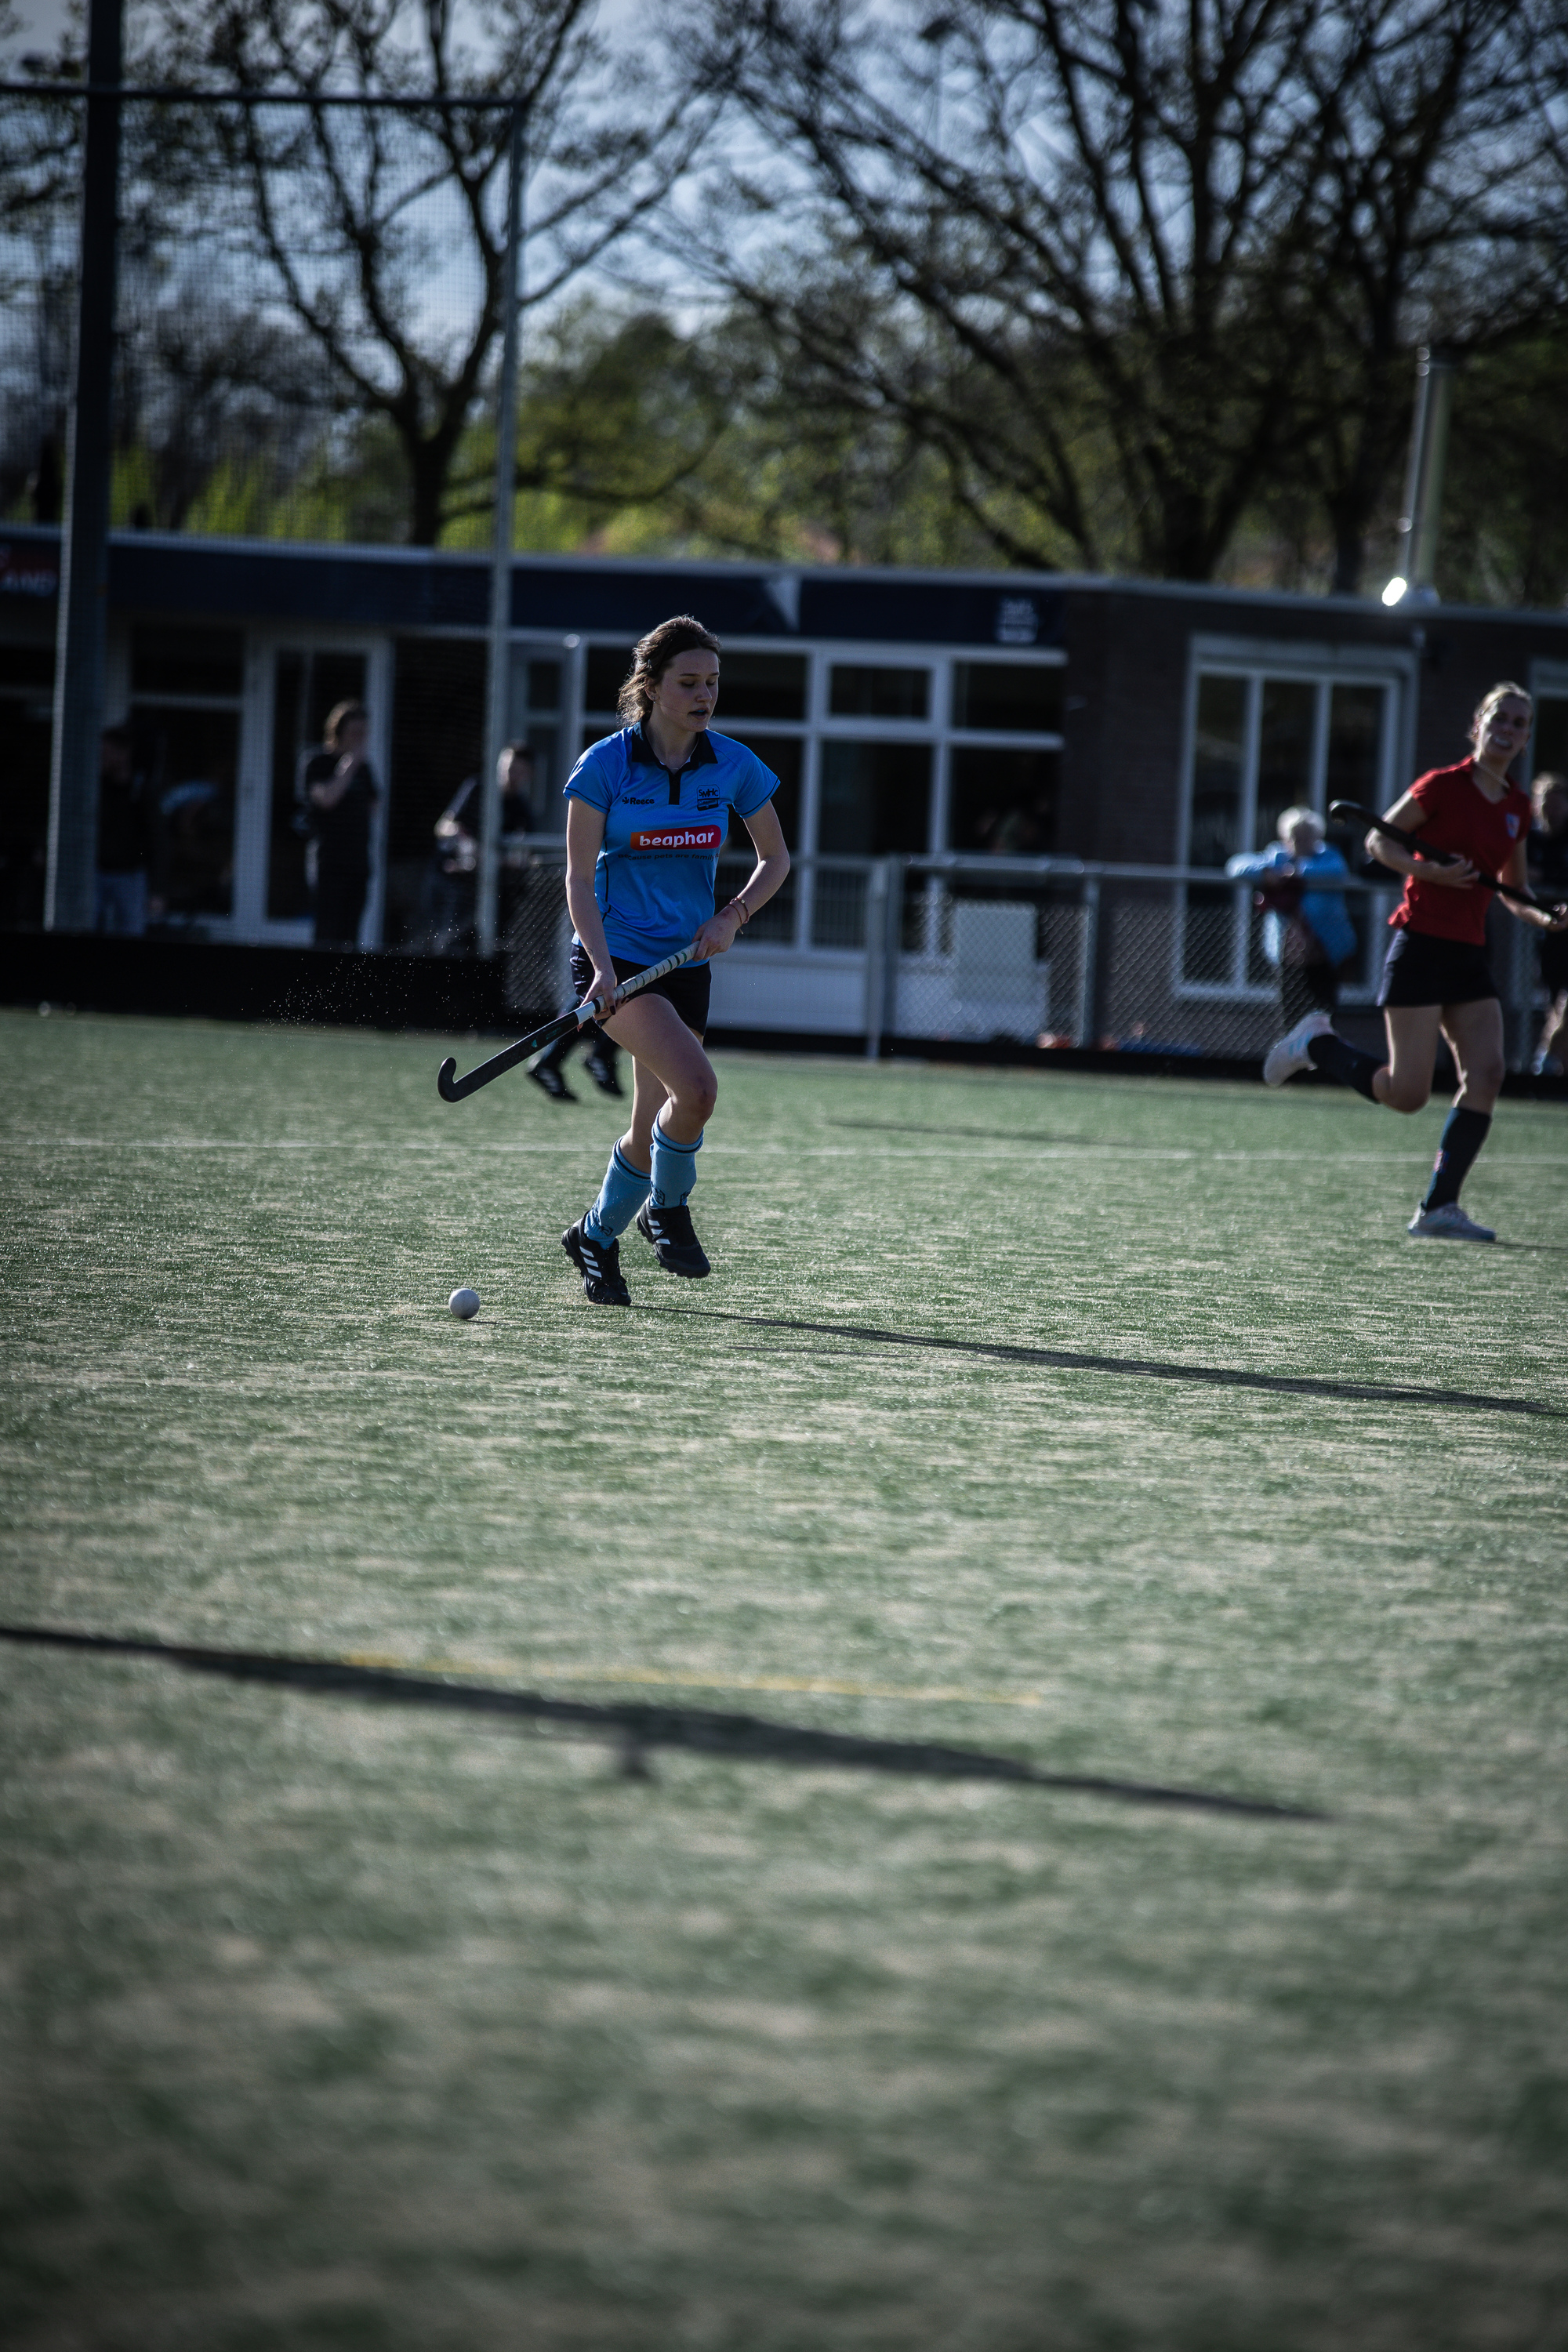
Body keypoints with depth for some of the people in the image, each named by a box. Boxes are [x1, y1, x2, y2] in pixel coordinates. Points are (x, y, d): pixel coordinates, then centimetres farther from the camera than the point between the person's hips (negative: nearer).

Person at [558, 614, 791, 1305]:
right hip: (617, 955, -4)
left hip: (686, 961, 4)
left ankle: (595, 1235, 32)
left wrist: (732, 917, -5)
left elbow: (775, 858, 12)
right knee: (695, 1086, -26)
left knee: (652, 1132, 5)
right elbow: (579, 879, -8)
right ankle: (666, 1208, 0)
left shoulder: (732, 766, -1)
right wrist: (602, 964, -20)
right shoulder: (604, 766, -10)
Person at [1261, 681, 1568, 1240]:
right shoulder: (1442, 786, -8)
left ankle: (1437, 1209, -3)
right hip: (1421, 946, -7)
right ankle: (1317, 1043, 17)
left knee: (1486, 1077, -8)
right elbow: (1379, 841, -3)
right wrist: (1430, 872, -18)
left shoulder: (1517, 808, 11)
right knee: (1407, 1093, -9)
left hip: (1470, 954, 7)